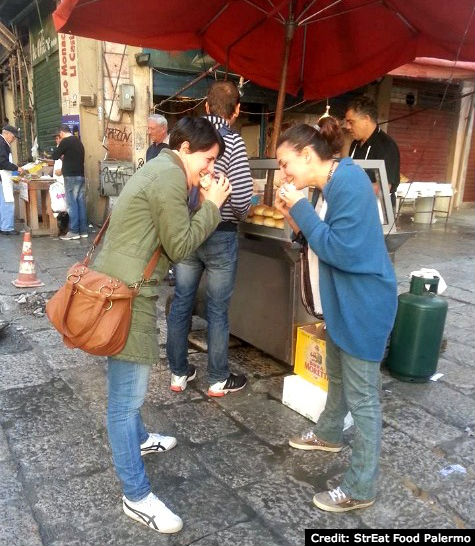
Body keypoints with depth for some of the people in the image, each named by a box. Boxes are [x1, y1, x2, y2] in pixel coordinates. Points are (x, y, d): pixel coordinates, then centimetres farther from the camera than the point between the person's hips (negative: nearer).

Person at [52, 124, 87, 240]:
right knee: (81, 203, 7)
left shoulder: (65, 141, -8)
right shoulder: (78, 141, 17)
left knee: (72, 204, -5)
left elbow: (55, 156, -3)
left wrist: (58, 146, 12)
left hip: (71, 176, -8)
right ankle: (83, 230, 8)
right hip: (81, 175, 8)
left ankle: (74, 231, -5)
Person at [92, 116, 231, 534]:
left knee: (128, 386, 27)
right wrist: (212, 205, -4)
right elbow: (180, 247, -13)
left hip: (121, 286, 11)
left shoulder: (160, 169, 18)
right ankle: (137, 496, 11)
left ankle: (139, 439, 48)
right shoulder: (171, 176, -14)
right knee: (128, 395, -2)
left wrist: (203, 204, 9)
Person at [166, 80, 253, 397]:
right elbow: (243, 198, -18)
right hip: (220, 235, -5)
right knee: (218, 309, 7)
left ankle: (179, 373, 28)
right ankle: (219, 380, 22)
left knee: (181, 303, 13)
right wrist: (239, 215, 3)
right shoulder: (233, 142, -12)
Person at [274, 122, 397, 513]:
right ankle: (329, 435, 51)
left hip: (364, 303, -10)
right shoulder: (335, 182, 7)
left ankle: (361, 489, 18)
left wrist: (302, 210, -20)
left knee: (362, 396, 2)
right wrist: (296, 217, -4)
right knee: (337, 375, 27)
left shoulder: (349, 181, -22)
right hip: (344, 300, 10)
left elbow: (343, 251, -25)